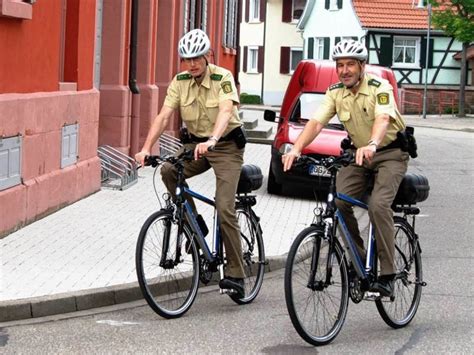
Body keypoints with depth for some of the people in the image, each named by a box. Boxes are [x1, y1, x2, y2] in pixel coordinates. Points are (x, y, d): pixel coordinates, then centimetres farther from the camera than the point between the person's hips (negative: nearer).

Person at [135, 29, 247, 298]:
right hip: (196, 143, 5)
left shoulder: (223, 77, -18)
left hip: (227, 145, -5)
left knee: (225, 209, -15)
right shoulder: (180, 81, -4)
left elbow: (226, 111, -34)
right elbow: (164, 116, -12)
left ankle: (236, 274, -8)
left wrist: (212, 140, -53)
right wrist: (146, 149, -26)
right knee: (168, 171, -23)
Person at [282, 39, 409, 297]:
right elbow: (316, 122, -14)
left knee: (378, 205, -26)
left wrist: (371, 145, -58)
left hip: (390, 152, -5)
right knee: (338, 202, -16)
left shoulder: (379, 88, -19)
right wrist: (296, 149, -33)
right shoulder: (335, 93, -3)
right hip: (358, 153, 5)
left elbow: (383, 119, -37)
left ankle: (387, 275, -22)